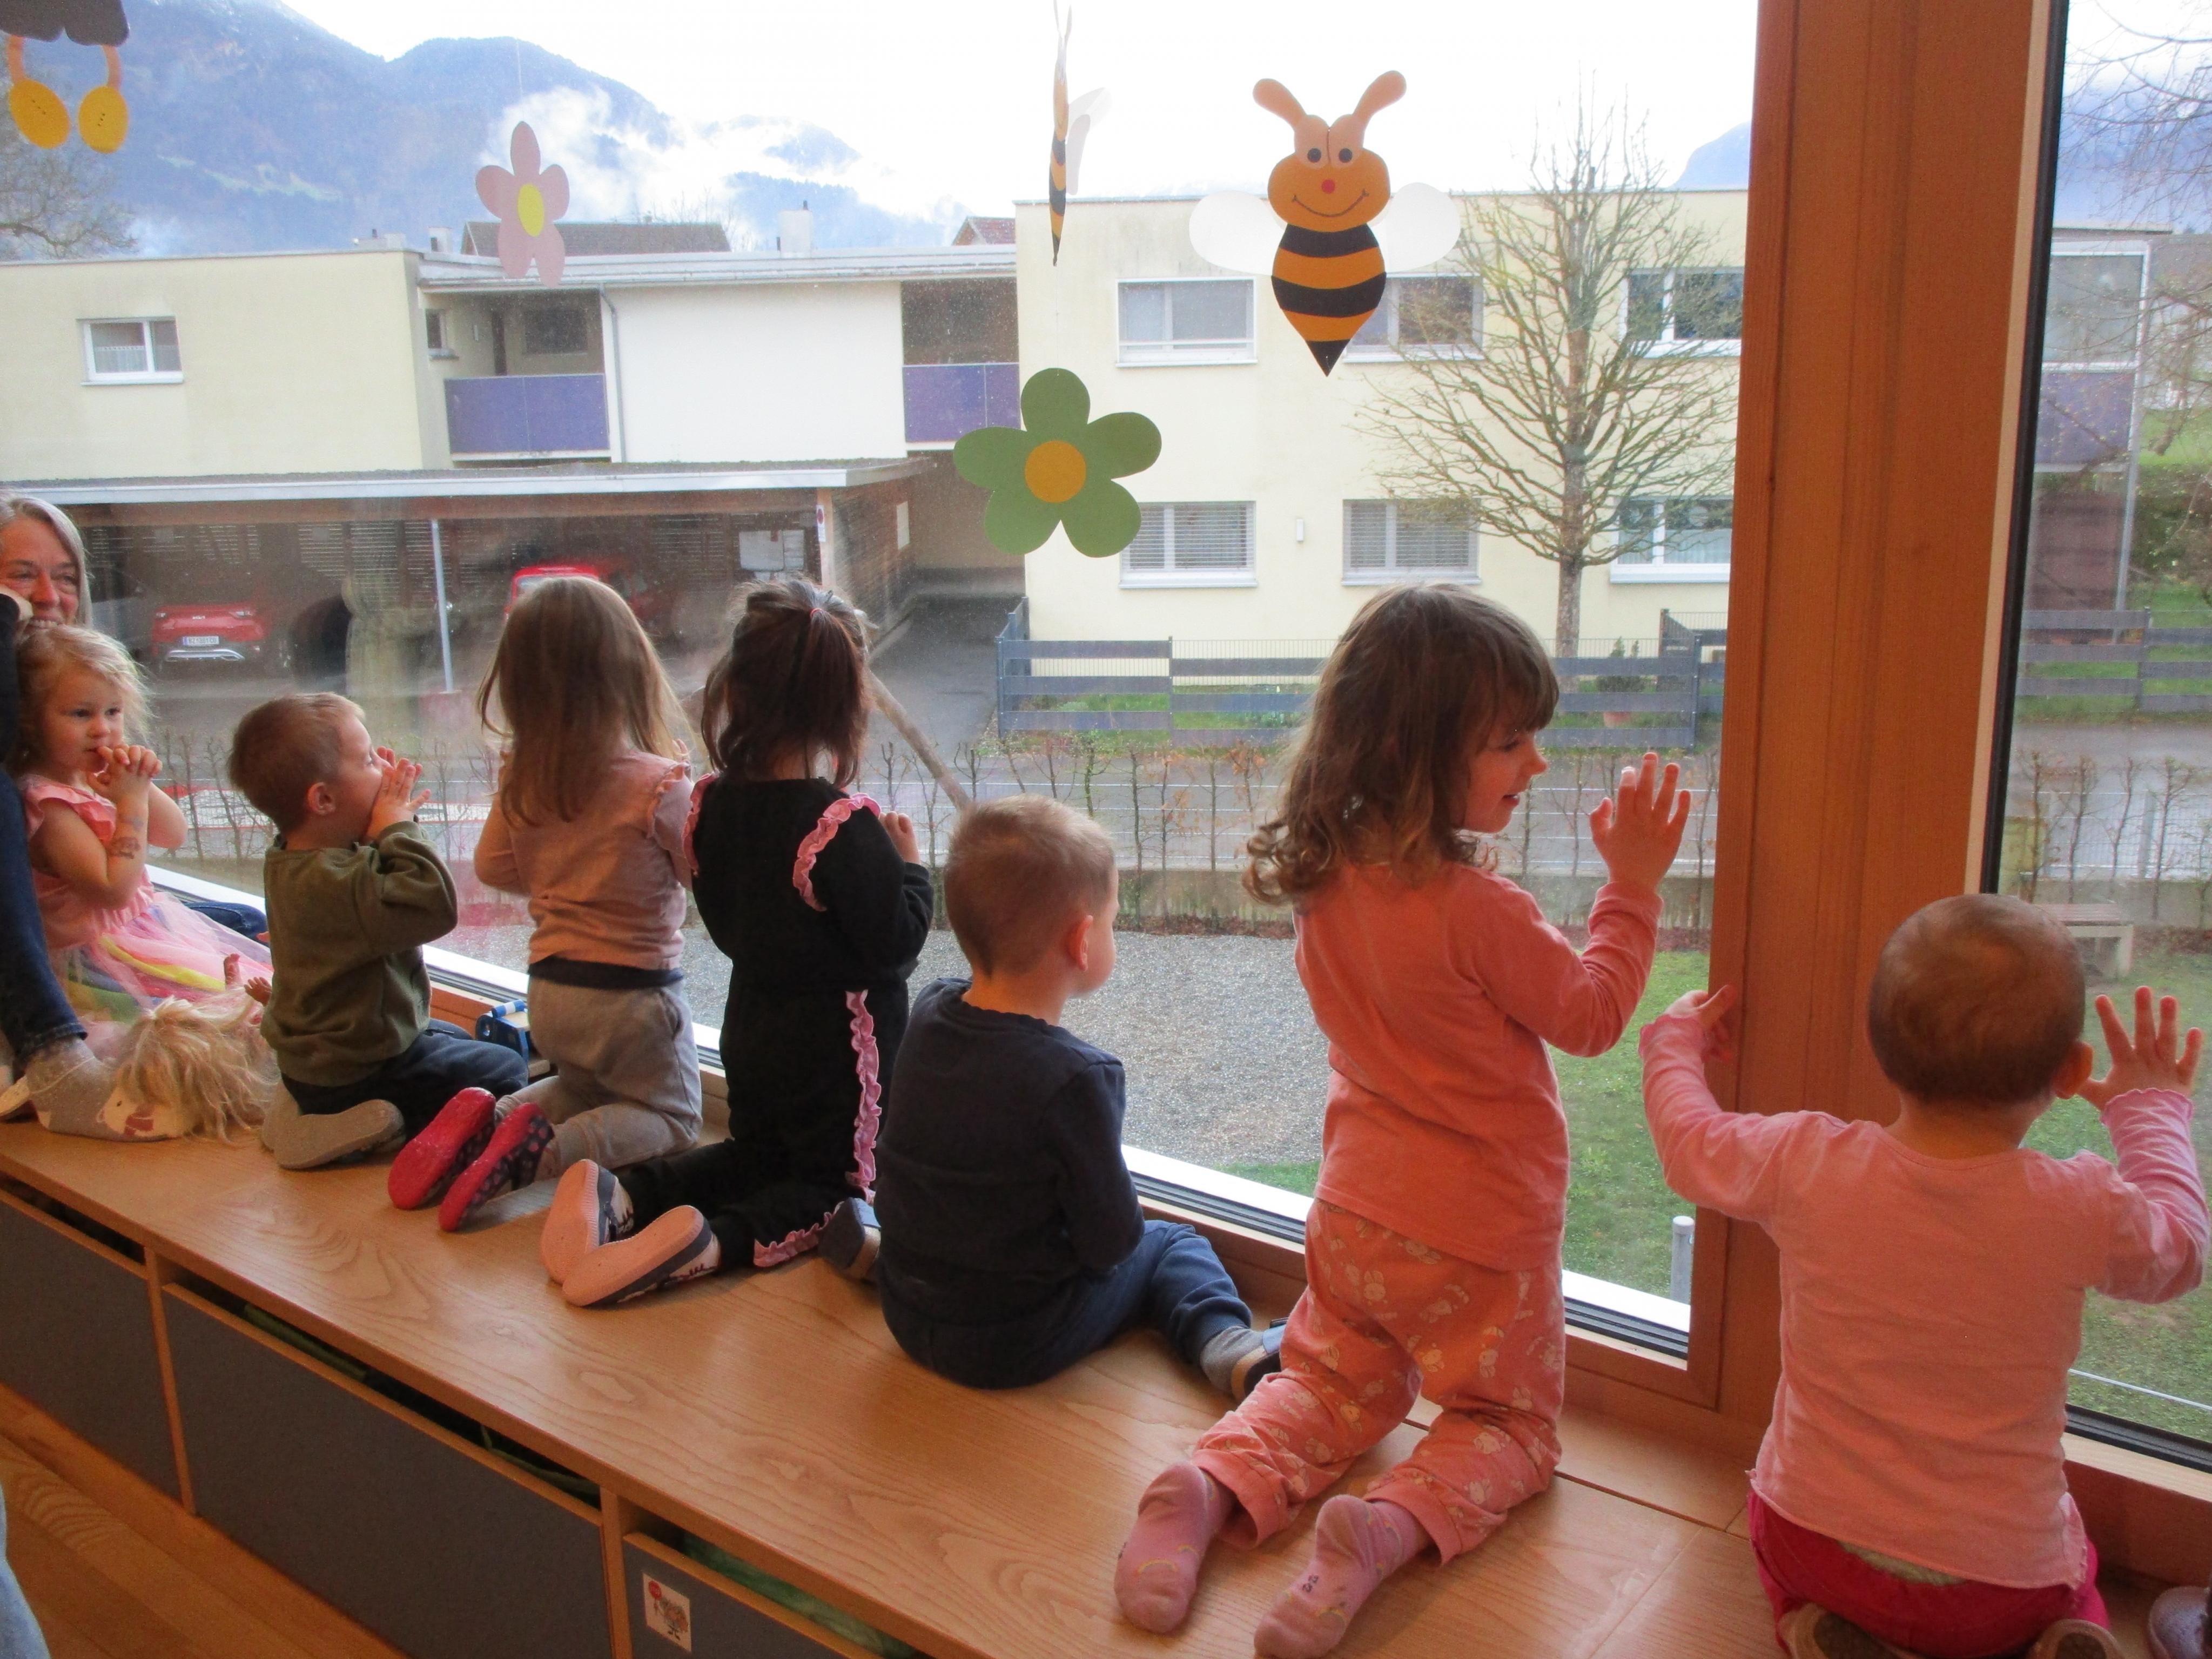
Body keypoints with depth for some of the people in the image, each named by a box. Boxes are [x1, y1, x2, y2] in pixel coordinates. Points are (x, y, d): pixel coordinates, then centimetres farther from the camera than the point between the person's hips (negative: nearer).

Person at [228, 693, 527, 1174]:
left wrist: (391, 821, -6)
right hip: (354, 1074, -9)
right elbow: (435, 904, -41)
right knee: (505, 1072, 1)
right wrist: (397, 824, -28)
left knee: (457, 1038, 30)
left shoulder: (288, 860, -1)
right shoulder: (334, 884, -35)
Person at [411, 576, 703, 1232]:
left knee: (586, 1089, 32)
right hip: (633, 994, -6)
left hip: (550, 991, 6)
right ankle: (543, 1151, -13)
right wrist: (702, 806, 3)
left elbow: (493, 868, 8)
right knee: (672, 1116, 12)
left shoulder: (521, 780, -6)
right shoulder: (658, 785, -23)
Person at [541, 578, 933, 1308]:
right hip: (838, 1047, -6)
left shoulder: (711, 806, -4)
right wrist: (909, 866, -4)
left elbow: (728, 929, 7)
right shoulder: (844, 827, -25)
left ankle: (620, 1193, 2)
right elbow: (897, 942, -20)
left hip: (751, 1027, 6)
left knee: (755, 1155, 26)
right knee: (829, 1182, 9)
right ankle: (714, 1239, -20)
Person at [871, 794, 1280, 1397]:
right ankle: (1230, 1348, -9)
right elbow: (1111, 1241, -16)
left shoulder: (927, 1014, -8)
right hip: (1015, 1349, -7)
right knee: (1172, 1242, 11)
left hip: (906, 1315, 7)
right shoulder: (1074, 1076, -28)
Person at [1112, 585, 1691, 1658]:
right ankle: (1391, 1526, -11)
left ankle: (1214, 1487, -1)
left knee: (1332, 1380, 25)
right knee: (1507, 1420, 16)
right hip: (1479, 1227, -5)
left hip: (1356, 1209, 6)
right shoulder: (1476, 908, -28)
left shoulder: (1329, 881, -6)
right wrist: (1633, 884, -7)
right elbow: (1590, 1016, -12)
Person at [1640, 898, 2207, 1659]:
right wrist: (2151, 1105, 22)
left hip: (1816, 1547, 0)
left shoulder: (1807, 1163, -18)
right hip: (2004, 1592, 0)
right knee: (2073, 1564, 35)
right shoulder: (2079, 1209, -19)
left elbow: (1690, 1141, 3)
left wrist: (1676, 1037, 24)